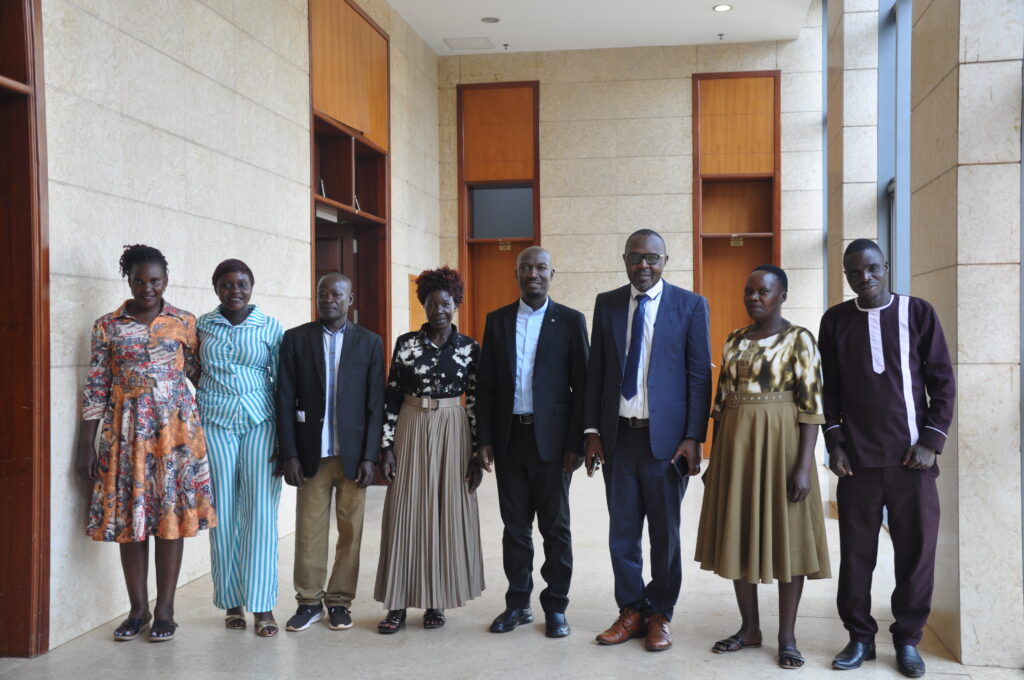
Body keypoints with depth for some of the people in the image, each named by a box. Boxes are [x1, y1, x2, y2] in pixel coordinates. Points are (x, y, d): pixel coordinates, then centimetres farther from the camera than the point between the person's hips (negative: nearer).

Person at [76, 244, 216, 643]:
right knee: (128, 517, 4)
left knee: (171, 515, 2)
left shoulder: (184, 323, 4)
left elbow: (199, 373, 4)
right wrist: (87, 445, 0)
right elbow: (96, 388, 3)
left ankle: (165, 610, 13)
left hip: (175, 428, 0)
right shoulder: (107, 326, 4)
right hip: (126, 430, 1)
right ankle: (138, 609, 18)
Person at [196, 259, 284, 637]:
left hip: (259, 421, -1)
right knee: (223, 513, 4)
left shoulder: (270, 328, 2)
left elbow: (282, 382, 3)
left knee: (261, 513, -5)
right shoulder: (202, 325, 6)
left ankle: (262, 605, 3)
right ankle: (231, 603, 16)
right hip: (215, 422, 1)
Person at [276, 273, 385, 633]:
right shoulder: (295, 339, 4)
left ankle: (340, 601, 18)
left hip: (353, 452, 0)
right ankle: (309, 601, 18)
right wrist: (289, 454, -5)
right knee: (309, 530, 4)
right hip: (312, 452, 0)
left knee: (350, 531, 5)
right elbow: (285, 400, 1)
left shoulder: (369, 342, 4)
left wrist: (370, 456, -6)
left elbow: (375, 403, 1)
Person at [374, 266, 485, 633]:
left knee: (448, 513, 4)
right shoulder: (405, 343, 1)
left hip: (453, 434, 0)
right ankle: (398, 603, 11)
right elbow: (391, 397, 1)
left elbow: (476, 402, 2)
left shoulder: (470, 348, 1)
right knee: (406, 514, 2)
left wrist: (477, 454, 0)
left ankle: (435, 600, 18)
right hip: (411, 431, 0)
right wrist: (387, 447, -4)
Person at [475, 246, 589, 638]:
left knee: (555, 525, 6)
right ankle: (517, 603, 22)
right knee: (515, 525, 10)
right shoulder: (497, 321, 8)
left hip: (551, 438, -2)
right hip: (508, 436, 3)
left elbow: (581, 385, -3)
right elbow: (485, 384, 7)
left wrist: (576, 444, -8)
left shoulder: (570, 321, 0)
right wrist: (484, 440, 1)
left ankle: (555, 607, 17)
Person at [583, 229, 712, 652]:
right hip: (617, 437, 3)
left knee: (665, 533, 9)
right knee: (622, 531, 9)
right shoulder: (606, 303, 8)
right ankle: (631, 612, 25)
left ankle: (660, 615, 25)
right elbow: (595, 371, 8)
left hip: (666, 437, -2)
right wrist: (592, 431, 2)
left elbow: (700, 376, -3)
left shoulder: (690, 305, -1)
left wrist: (693, 438, -9)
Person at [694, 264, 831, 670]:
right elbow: (721, 401, 12)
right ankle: (749, 628, 22)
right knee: (738, 534, 9)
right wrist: (715, 457, 10)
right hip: (735, 444, 6)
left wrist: (804, 466, -16)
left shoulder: (799, 339, -5)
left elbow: (811, 407, -10)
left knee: (786, 534, 2)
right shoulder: (734, 341, 10)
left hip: (780, 442, -5)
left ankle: (787, 636, 13)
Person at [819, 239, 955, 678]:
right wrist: (834, 443, 0)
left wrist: (931, 441, -6)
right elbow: (829, 388, 8)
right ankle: (860, 636, 19)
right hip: (857, 458, 1)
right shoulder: (835, 320, 6)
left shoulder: (918, 313, 2)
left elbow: (942, 381, 2)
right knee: (856, 552, 6)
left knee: (916, 551, 5)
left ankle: (908, 638, 20)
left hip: (912, 456, -1)